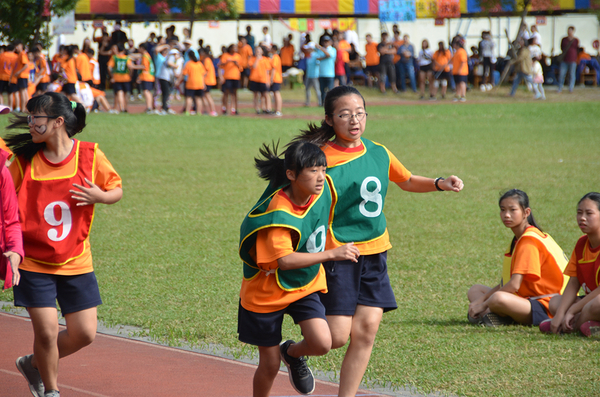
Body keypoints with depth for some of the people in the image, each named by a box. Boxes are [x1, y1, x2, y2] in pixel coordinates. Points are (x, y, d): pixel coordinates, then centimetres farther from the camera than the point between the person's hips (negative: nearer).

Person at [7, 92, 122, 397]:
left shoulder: (89, 155, -6)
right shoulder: (23, 160, -6)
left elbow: (117, 190, 6)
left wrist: (101, 196, -16)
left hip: (76, 263, 2)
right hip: (34, 263, -2)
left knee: (84, 333, 2)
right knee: (46, 331, -8)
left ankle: (34, 364, 29)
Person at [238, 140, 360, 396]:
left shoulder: (323, 191, -10)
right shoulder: (279, 214, -29)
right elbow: (284, 260, -37)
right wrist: (332, 254, -39)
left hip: (305, 287, 5)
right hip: (267, 292, -5)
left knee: (322, 343, -16)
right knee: (270, 365, 4)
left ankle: (293, 353, 18)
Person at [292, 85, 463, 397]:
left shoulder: (378, 153, 7)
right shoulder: (323, 158, -13)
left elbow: (407, 181, 24)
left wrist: (439, 184, 7)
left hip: (375, 253, 6)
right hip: (338, 254, -5)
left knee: (366, 331, -1)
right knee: (335, 338, -8)